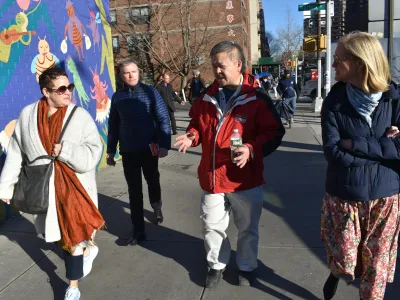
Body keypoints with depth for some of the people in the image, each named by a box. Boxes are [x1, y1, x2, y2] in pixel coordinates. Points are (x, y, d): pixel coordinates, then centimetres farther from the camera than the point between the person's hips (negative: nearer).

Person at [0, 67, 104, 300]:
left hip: (75, 188, -3)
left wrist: (64, 150, -23)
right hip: (44, 190, 4)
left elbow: (93, 154, -13)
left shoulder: (80, 116, -10)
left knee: (73, 239, 3)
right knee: (55, 234, 16)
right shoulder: (27, 115, -1)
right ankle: (87, 248, 48)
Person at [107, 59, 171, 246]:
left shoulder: (150, 92, -5)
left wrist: (164, 144, -18)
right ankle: (138, 230, 13)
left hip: (149, 149, -1)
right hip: (128, 151, 2)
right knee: (134, 190, 5)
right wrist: (111, 151, 10)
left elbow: (163, 119, -8)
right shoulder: (117, 97, 4)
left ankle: (157, 208, 48)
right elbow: (113, 125, 9)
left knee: (153, 183, 18)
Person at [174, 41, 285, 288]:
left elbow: (274, 133, -11)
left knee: (248, 229, 16)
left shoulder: (257, 98, -11)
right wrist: (192, 136, -6)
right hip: (211, 177, 4)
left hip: (245, 179, -3)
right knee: (213, 226, 17)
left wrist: (252, 149, -27)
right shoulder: (208, 96, 3)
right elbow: (197, 124, 17)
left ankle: (247, 267, 39)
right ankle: (217, 265, 40)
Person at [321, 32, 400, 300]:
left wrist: (357, 144, -18)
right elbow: (333, 152, -17)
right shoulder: (335, 102, -7)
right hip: (343, 195, 0)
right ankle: (336, 273, 47)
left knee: (377, 264, 13)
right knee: (344, 261, 13)